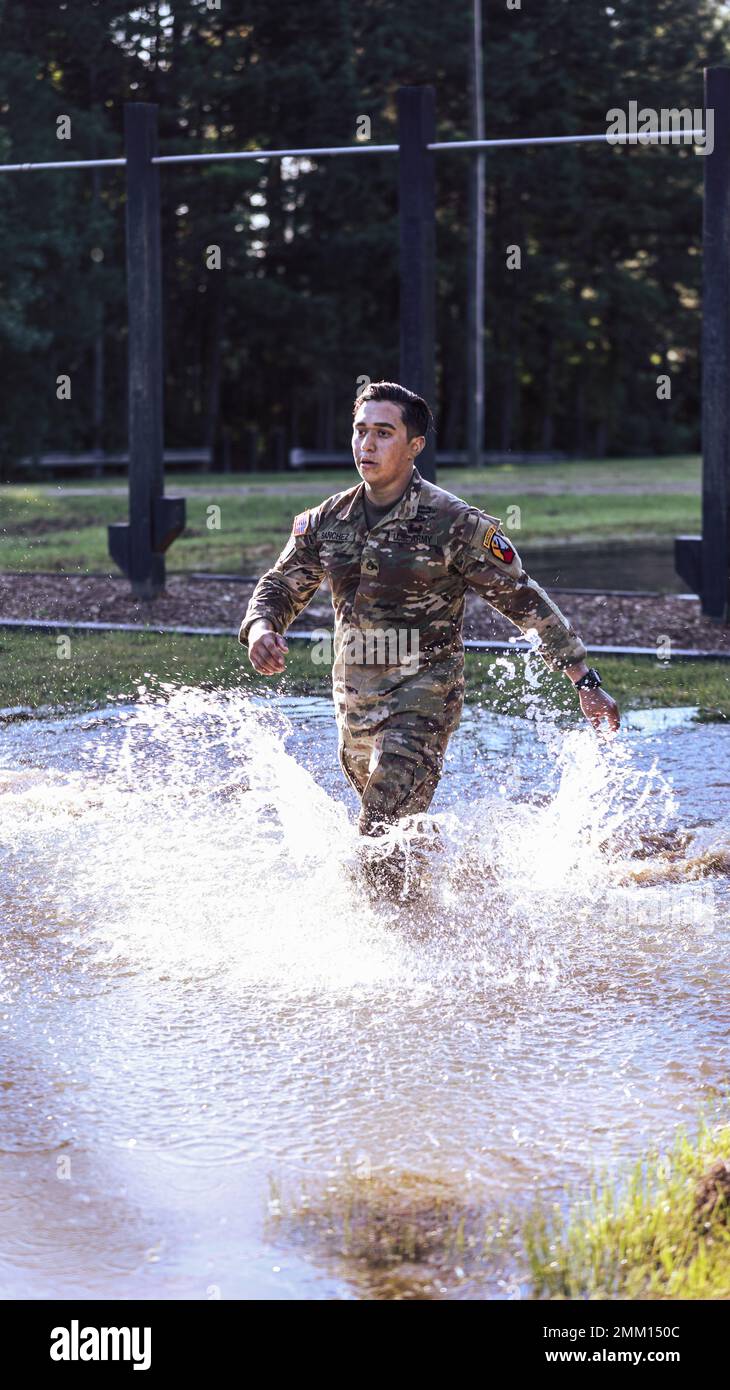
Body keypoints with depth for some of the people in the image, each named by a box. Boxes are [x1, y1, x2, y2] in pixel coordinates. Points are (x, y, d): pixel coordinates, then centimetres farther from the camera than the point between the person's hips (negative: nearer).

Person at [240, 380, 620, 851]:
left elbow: (524, 600, -7)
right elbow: (280, 588, 11)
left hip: (423, 701, -6)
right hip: (354, 703, 6)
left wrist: (585, 680, -8)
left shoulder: (454, 523, -12)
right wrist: (260, 630, -14)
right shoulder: (327, 521, 3)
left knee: (381, 837, -20)